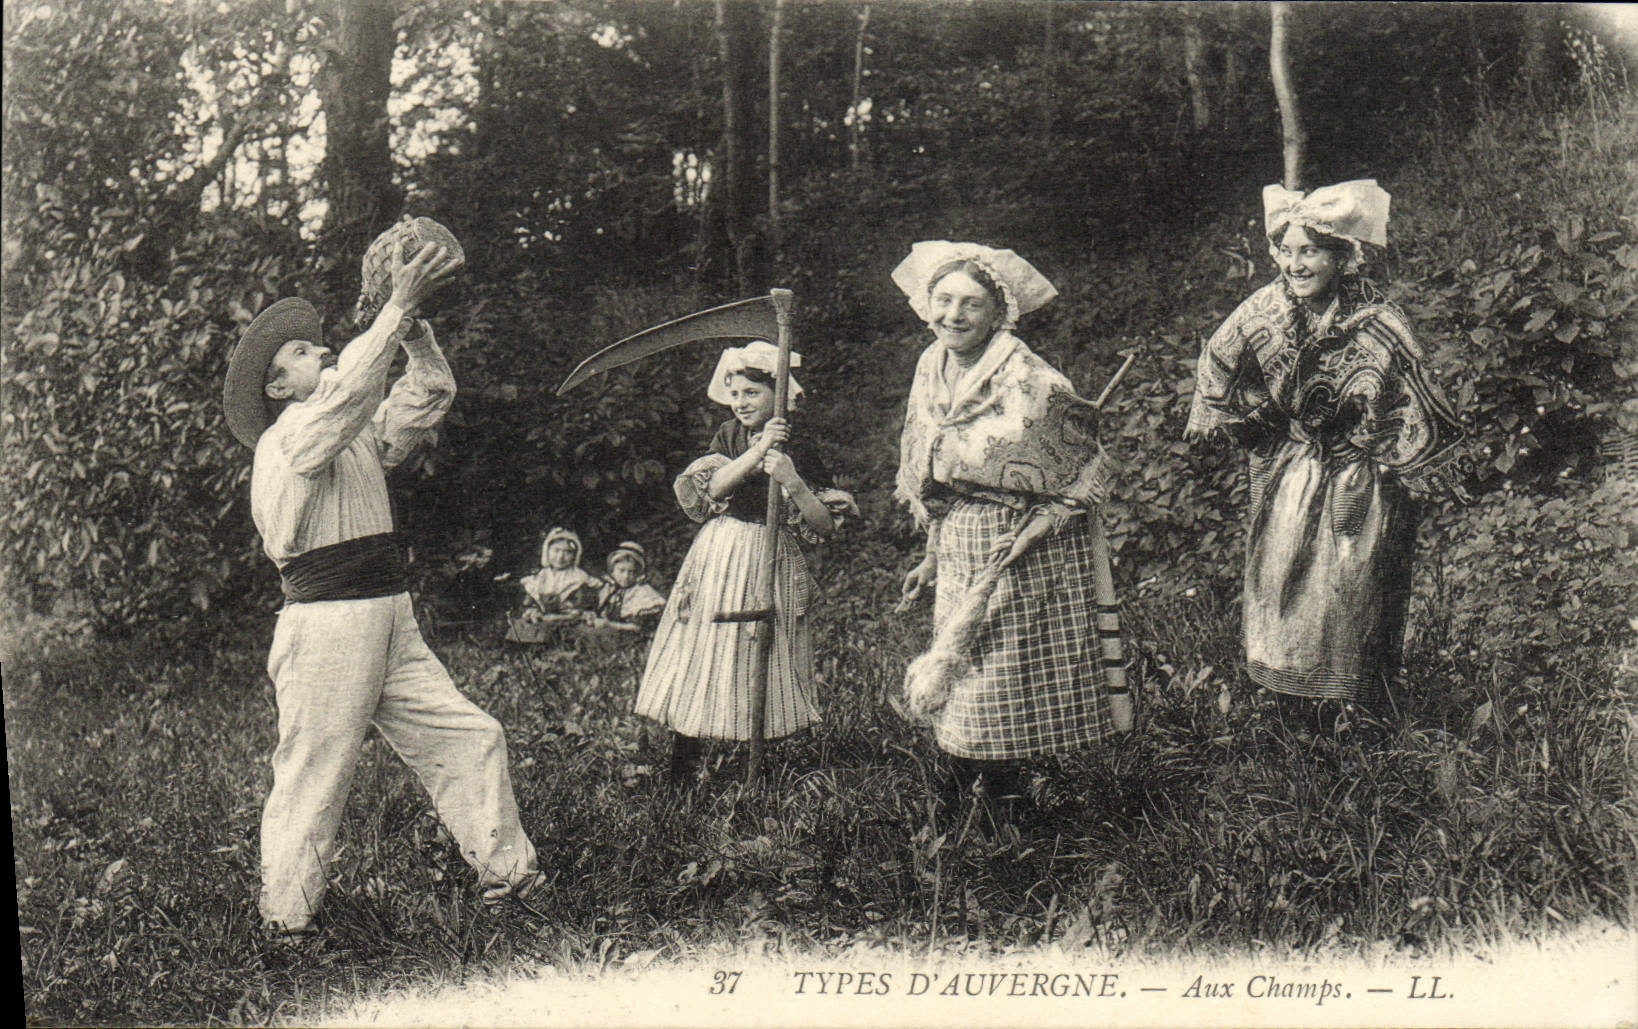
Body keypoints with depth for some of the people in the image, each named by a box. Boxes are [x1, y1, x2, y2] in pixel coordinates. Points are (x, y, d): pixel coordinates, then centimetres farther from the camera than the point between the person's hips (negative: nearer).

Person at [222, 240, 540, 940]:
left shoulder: (358, 435, 19)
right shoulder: (290, 432, -7)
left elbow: (430, 394, 15)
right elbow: (349, 387, -25)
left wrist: (412, 324, 0)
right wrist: (397, 306, -24)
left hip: (390, 625, 8)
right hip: (325, 627, -8)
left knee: (469, 737, 5)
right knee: (312, 778, -2)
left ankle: (506, 874, 12)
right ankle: (285, 920, 11)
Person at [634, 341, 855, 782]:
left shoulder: (797, 451, -2)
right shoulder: (728, 435, 7)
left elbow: (825, 526, -7)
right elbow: (714, 487, -11)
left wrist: (792, 482, -21)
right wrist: (759, 449, -19)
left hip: (771, 561, -2)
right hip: (718, 558, 2)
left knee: (762, 665, -1)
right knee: (702, 658, 1)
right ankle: (680, 771, 8)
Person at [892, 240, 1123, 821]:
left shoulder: (1029, 381, -15)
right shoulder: (932, 372, 6)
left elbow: (1085, 470, -9)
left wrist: (1031, 533, -18)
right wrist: (933, 557, 16)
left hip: (1023, 551, -6)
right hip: (957, 548, 6)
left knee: (1005, 680, -1)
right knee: (955, 670, 8)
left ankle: (998, 800, 13)